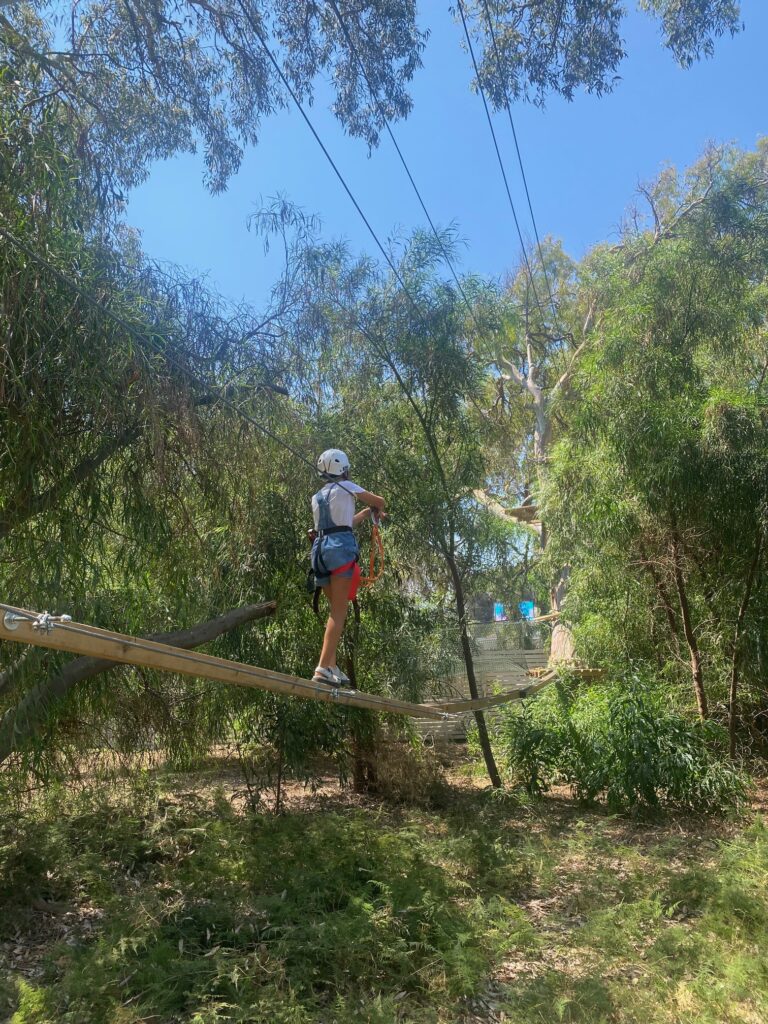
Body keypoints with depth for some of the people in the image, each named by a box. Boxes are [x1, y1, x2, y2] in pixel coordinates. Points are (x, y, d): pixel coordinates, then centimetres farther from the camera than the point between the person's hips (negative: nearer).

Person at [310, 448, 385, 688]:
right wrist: (374, 509, 36)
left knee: (336, 610, 13)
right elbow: (379, 502, 14)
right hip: (341, 547, -7)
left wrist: (366, 512, 38)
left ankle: (332, 666, 5)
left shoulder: (317, 497, 23)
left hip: (320, 547, 7)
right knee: (339, 611, -11)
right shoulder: (345, 487, 6)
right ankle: (323, 668, -22)